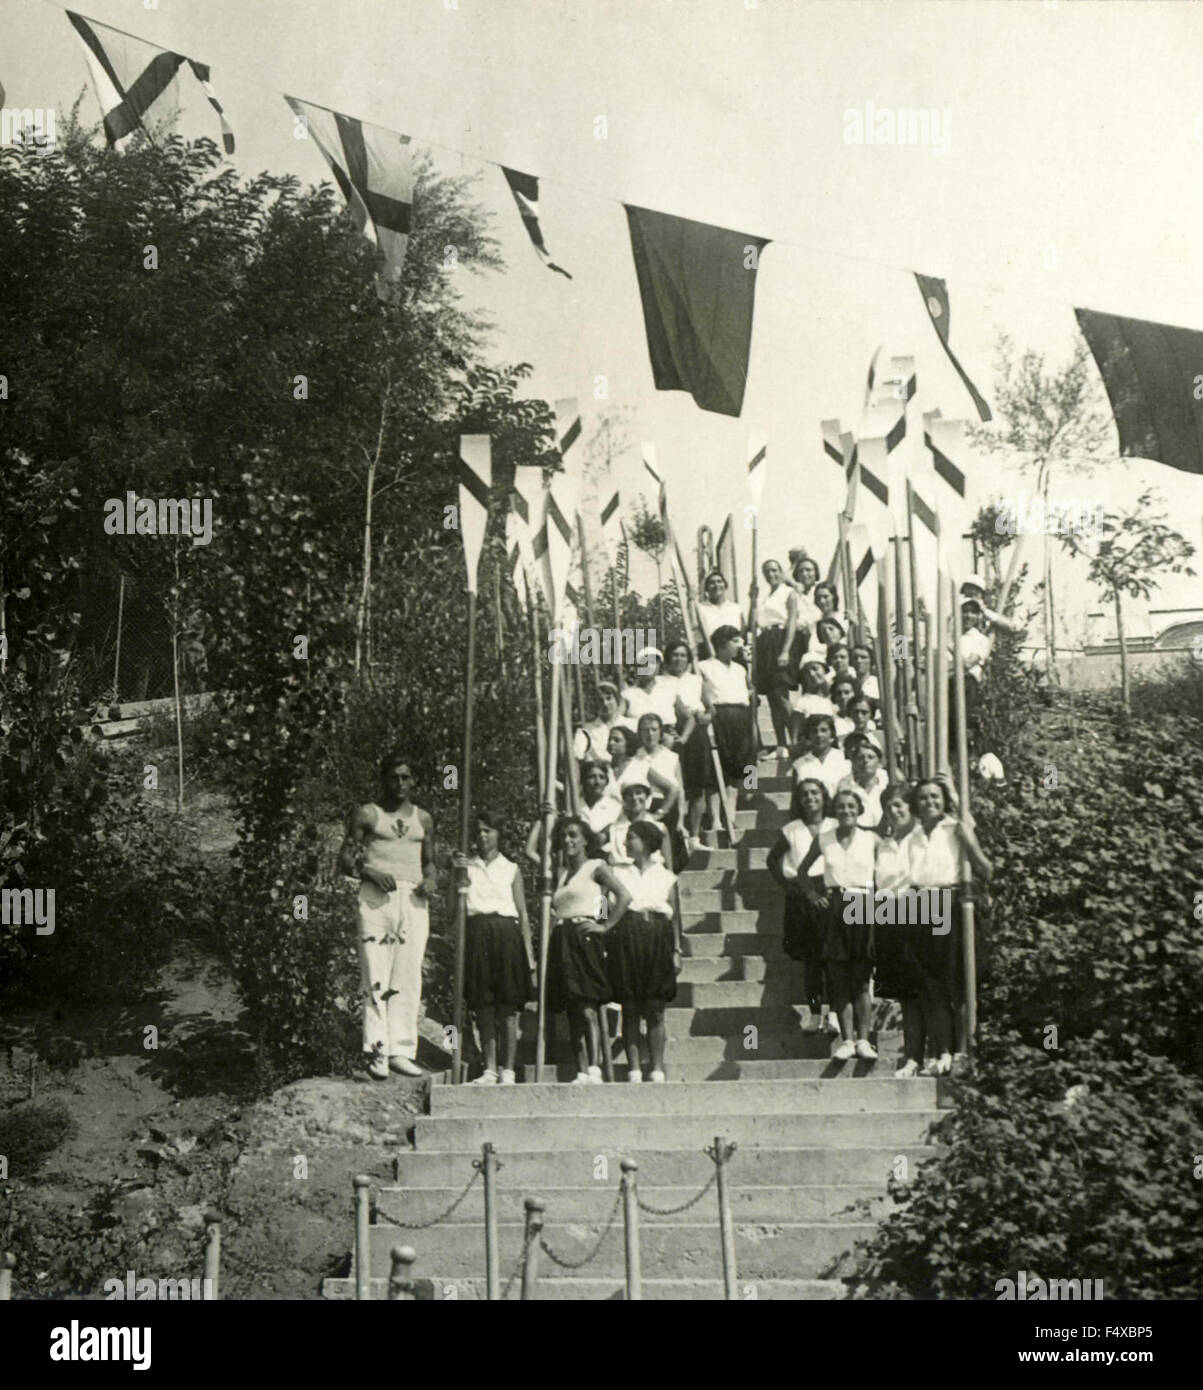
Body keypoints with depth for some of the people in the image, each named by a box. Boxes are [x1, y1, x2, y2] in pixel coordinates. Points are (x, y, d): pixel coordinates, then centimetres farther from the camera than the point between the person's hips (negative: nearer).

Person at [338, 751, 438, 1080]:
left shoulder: (423, 819, 18)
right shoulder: (366, 814, 7)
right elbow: (345, 857, 4)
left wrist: (431, 880, 2)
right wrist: (370, 873, -13)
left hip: (413, 899, 4)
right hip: (376, 896, -4)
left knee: (408, 977, -1)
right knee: (377, 977, -8)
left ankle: (401, 1050, 1)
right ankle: (377, 1051, -9)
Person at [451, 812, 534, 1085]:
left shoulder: (511, 869, 11)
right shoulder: (466, 866, 12)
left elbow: (523, 915, 9)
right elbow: (453, 909, 3)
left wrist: (529, 957, 2)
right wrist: (457, 875, -9)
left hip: (506, 935, -1)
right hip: (476, 936, 1)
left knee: (507, 1007, -4)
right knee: (483, 1006, 2)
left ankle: (508, 1071, -1)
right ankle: (490, 1070, 8)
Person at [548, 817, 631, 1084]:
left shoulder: (595, 867, 2)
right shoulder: (561, 873, 22)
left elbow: (624, 895, -7)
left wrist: (605, 926, -10)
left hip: (584, 939, -7)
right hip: (561, 941, 7)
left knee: (587, 1008, -17)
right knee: (572, 1012, 2)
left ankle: (594, 1069, -25)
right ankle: (581, 1072, 0)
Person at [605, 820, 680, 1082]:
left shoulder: (665, 877, 11)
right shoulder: (620, 875, 12)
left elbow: (673, 917, 12)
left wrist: (677, 950, 6)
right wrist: (608, 946, -4)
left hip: (658, 941, -1)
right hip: (626, 939, 1)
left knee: (655, 1011, -2)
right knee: (629, 1010, -2)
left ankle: (657, 1070, 1)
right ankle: (634, 1070, 1)